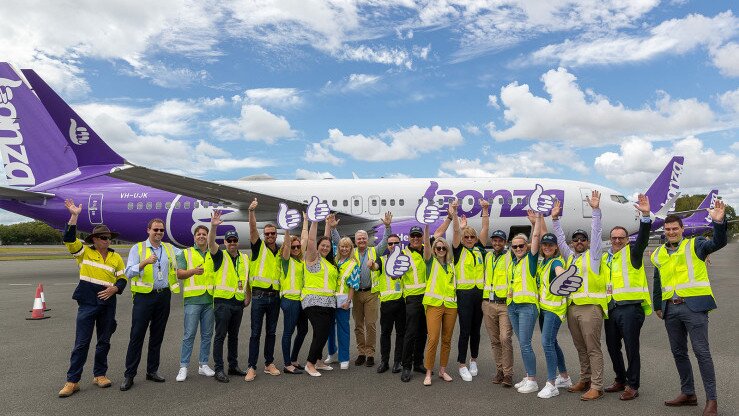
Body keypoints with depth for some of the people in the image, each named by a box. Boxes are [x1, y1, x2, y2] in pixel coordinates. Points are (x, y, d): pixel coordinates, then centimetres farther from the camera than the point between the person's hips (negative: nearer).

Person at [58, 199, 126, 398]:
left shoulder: (116, 258, 8)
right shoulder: (84, 252, 2)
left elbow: (122, 279, 10)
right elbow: (69, 239, -12)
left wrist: (115, 288, -11)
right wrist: (74, 216, -19)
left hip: (107, 304, 3)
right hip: (87, 303, -3)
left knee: (104, 342, 11)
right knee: (81, 342, -2)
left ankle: (99, 375, 24)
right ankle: (72, 381, 7)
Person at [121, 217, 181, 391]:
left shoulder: (170, 249, 12)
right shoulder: (138, 248, 0)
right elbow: (129, 272, -10)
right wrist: (145, 262, -25)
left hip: (164, 296, 4)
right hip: (144, 296, -4)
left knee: (157, 336, 11)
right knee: (137, 336, -2)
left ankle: (152, 371, 22)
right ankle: (129, 375, 7)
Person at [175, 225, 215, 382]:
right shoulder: (186, 253, 7)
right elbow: (179, 274, -4)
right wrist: (193, 271, -22)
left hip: (210, 299, 3)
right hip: (193, 299, -3)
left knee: (207, 334, 8)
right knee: (189, 334, -4)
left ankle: (203, 364, 18)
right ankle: (184, 367, 5)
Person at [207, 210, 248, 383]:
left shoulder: (244, 258, 12)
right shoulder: (220, 255, -2)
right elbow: (211, 243, -22)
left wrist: (248, 296, 15)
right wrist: (213, 226, -37)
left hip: (239, 302, 5)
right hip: (222, 301, -5)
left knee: (234, 336, 14)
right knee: (220, 335, -3)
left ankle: (233, 366, 23)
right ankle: (219, 369, 3)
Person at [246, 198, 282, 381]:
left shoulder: (280, 250, 14)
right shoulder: (259, 247, 0)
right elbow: (252, 229, -14)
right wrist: (251, 211, -26)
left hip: (275, 296, 4)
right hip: (259, 295, -4)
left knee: (271, 332, 11)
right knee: (256, 333, -1)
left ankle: (269, 364, 22)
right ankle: (252, 367, 4)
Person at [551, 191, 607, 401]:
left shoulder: (593, 255, 6)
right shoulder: (569, 256, 20)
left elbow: (596, 233, -3)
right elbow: (560, 238, 22)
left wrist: (595, 210, -10)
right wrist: (555, 219, 16)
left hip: (590, 306, -6)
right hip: (572, 307, 6)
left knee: (593, 348, -5)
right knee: (581, 348, 13)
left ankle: (596, 386, -2)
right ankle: (585, 379, 22)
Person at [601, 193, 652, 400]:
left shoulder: (632, 253, 0)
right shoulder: (605, 258, 16)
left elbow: (643, 238, -18)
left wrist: (646, 216, -31)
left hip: (630, 307, -6)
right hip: (611, 309, 6)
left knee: (631, 348, -1)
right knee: (612, 347, 13)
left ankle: (632, 386, 10)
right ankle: (620, 380, 29)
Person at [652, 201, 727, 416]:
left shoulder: (694, 245, 2)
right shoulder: (659, 254, 14)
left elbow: (718, 243, -18)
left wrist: (719, 222, -34)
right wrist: (658, 306, 18)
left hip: (694, 306, -5)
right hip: (671, 309, 5)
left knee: (701, 352, -5)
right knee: (678, 352, 11)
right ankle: (688, 393, 24)